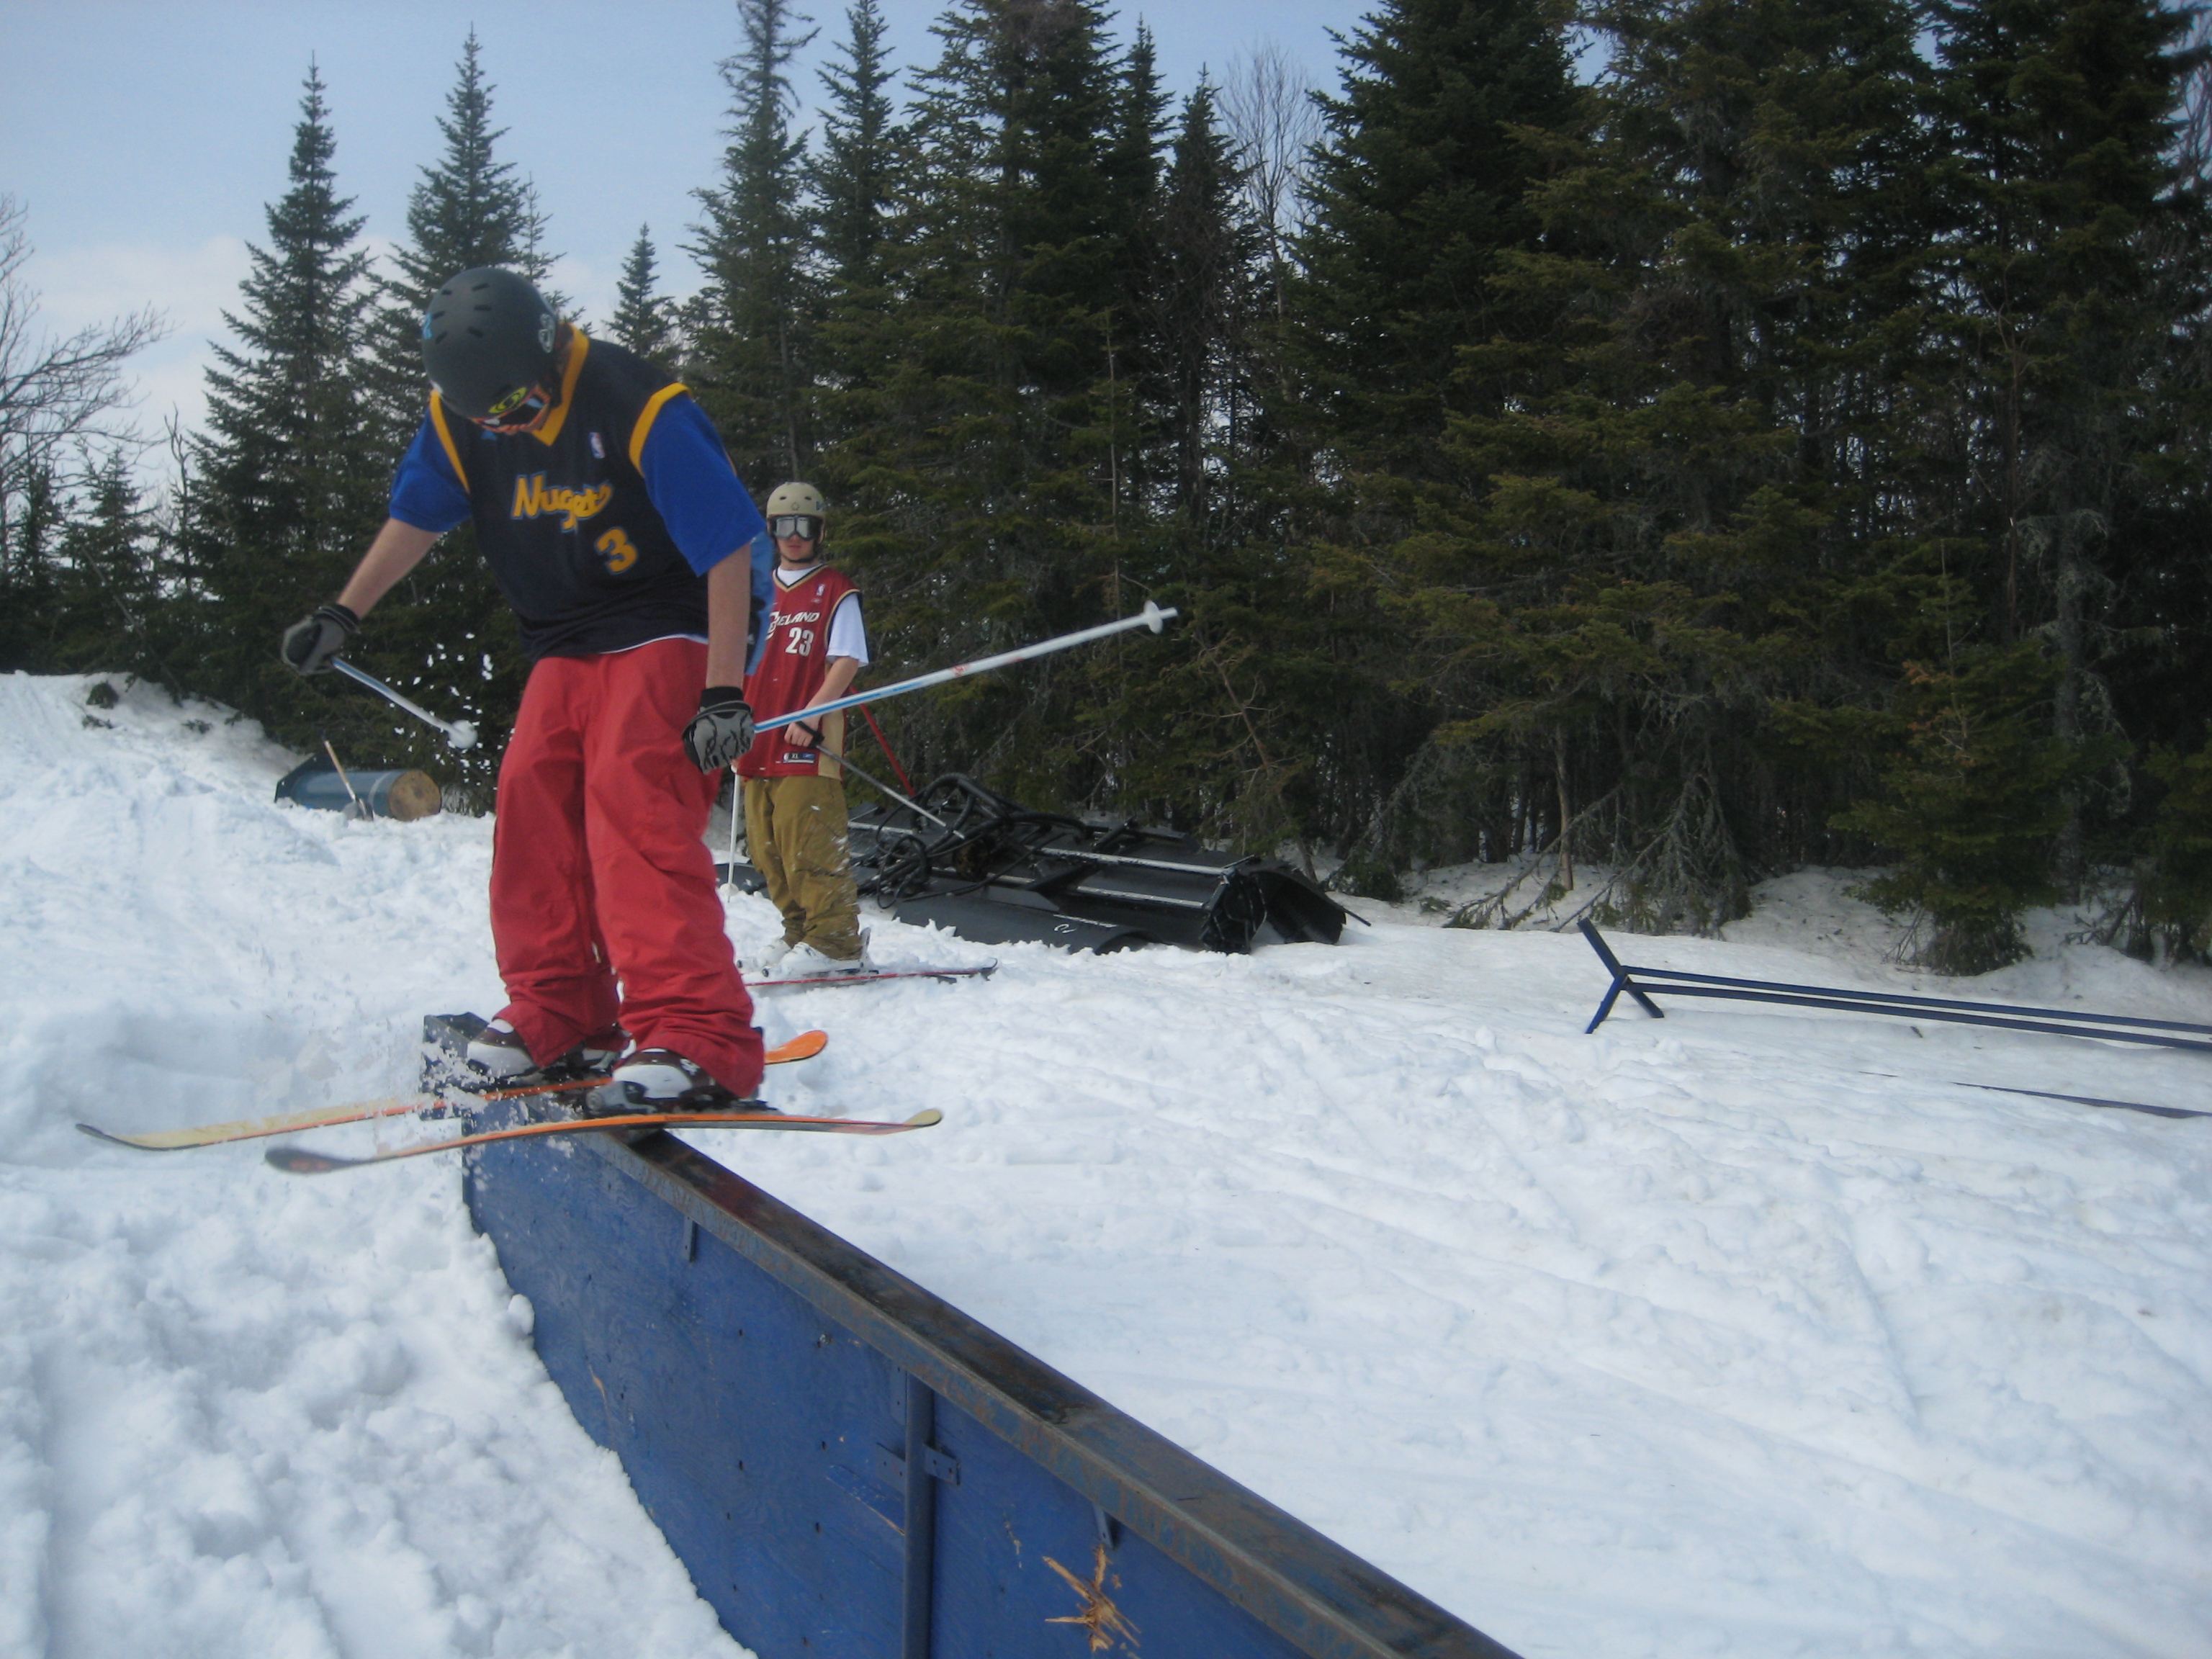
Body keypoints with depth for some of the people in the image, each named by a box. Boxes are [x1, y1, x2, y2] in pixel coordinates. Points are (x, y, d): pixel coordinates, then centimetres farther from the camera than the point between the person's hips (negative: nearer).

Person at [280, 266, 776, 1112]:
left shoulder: (642, 410, -23)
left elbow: (730, 551, -21)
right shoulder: (458, 415, -3)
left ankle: (694, 1043, -30)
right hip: (565, 645, 7)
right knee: (532, 794, -2)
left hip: (669, 633, -7)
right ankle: (557, 1015, 12)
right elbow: (415, 517, 15)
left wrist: (724, 690, -25)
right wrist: (343, 614, 9)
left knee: (633, 803, -23)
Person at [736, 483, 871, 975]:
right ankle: (802, 935, 14)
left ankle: (836, 945, -10)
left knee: (810, 844, -14)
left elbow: (847, 661, -5)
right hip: (759, 743, 6)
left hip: (808, 738, -6)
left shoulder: (836, 591, 4)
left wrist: (810, 715, -17)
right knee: (768, 852, 5)